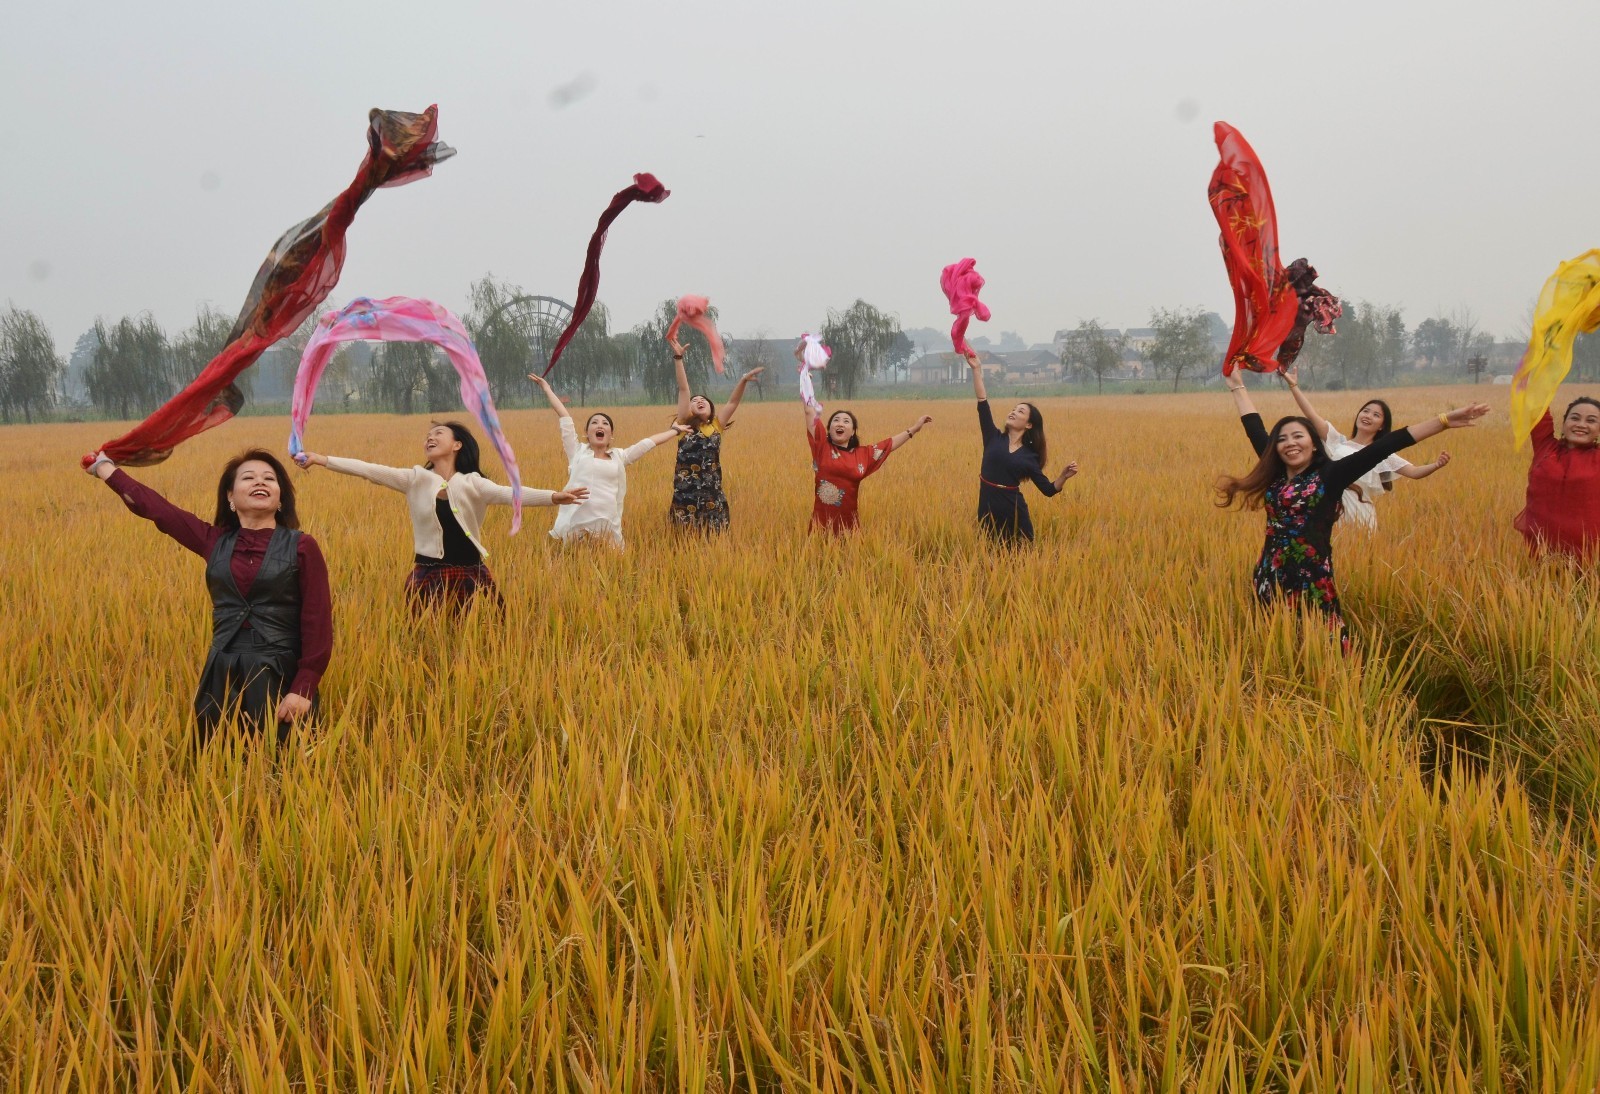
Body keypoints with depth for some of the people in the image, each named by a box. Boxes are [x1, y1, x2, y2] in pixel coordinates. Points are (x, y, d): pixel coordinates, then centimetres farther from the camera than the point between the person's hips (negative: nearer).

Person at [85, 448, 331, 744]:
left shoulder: (301, 547, -3)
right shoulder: (215, 542, 8)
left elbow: (318, 623, -6)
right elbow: (152, 505, 16)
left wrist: (304, 689, -14)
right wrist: (103, 466, 25)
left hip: (280, 678, -4)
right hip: (222, 678, 4)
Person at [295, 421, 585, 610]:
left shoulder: (472, 483, -1)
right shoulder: (416, 479, 3)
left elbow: (510, 494, -15)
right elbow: (369, 470, -5)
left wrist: (553, 497, -33)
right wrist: (321, 460, -14)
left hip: (471, 577, -1)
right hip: (428, 578, 1)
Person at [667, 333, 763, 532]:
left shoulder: (716, 426, 11)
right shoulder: (686, 425, 4)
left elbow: (733, 402, 4)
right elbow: (683, 390, -2)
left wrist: (743, 381, -10)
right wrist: (678, 358, -7)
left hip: (713, 498, 2)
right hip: (686, 498, -2)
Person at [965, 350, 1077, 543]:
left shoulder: (1028, 456, 6)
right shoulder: (994, 438, 6)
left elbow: (1048, 490, 7)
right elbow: (982, 403, -2)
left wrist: (1064, 476, -12)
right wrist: (976, 369, -9)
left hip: (1014, 514, -1)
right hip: (988, 513, 1)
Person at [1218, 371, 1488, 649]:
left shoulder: (1329, 475, -1)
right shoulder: (1275, 475, 10)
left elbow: (1383, 448, -7)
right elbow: (1255, 429, 22)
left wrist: (1443, 421, -11)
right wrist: (1237, 386, 32)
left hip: (1312, 583, -4)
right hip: (1270, 581, 5)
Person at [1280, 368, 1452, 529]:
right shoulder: (1338, 442, 10)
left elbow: (1414, 472, -1)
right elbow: (1312, 415, 5)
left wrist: (1436, 465, -22)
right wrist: (1294, 386, -1)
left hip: (1360, 519, -1)